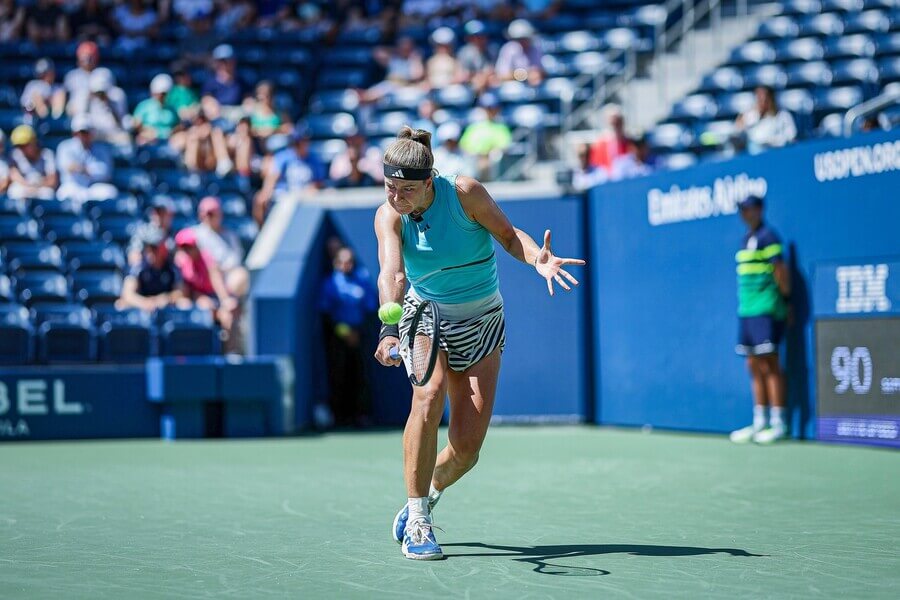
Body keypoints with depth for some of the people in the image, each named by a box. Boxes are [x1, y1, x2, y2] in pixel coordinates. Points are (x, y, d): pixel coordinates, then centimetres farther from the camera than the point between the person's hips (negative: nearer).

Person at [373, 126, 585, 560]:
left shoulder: (464, 193, -19)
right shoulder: (388, 216, -17)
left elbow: (507, 234, -7)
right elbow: (392, 273, -33)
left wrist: (538, 258, -29)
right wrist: (390, 329, -51)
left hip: (481, 320, 0)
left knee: (467, 445, -8)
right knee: (430, 392, -30)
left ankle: (430, 490, 28)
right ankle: (416, 522, -19)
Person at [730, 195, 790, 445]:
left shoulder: (767, 236, -8)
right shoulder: (746, 238, 18)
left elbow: (781, 270, -11)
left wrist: (785, 300, -10)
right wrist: (745, 306, 18)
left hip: (766, 311, -9)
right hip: (747, 311, 9)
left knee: (769, 365, -8)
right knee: (755, 367, 8)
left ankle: (778, 424, -6)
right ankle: (759, 423, 11)